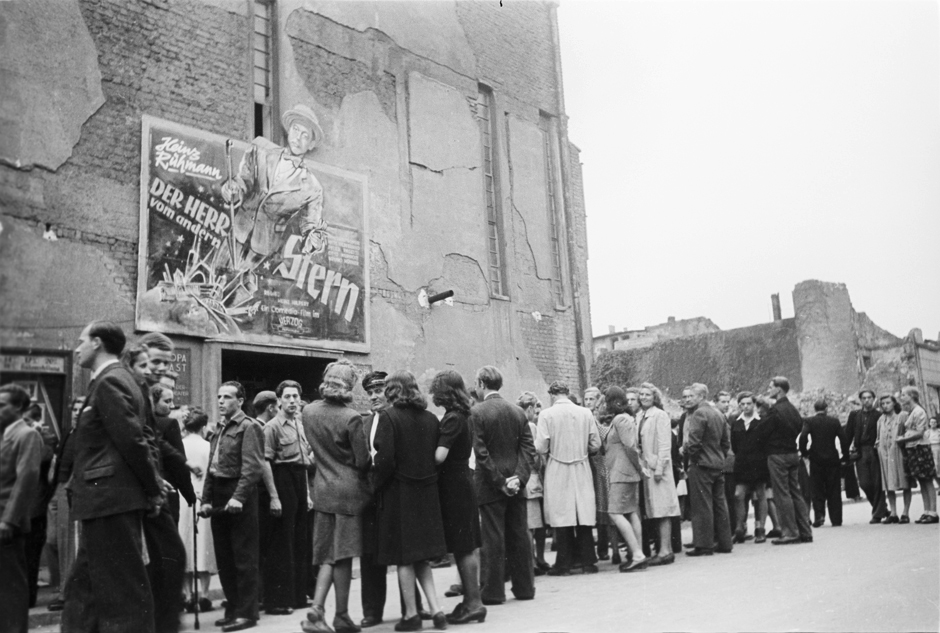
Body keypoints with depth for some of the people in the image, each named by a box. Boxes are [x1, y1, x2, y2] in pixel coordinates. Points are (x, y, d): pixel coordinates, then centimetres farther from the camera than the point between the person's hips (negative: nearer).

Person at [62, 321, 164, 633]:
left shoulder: (110, 381, -13)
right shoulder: (112, 380, 18)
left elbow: (132, 440, -18)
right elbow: (130, 441, 17)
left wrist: (153, 490, -12)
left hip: (111, 500, -10)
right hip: (107, 501, 10)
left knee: (123, 589, -4)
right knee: (82, 585, 15)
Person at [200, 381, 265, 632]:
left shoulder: (249, 427, -7)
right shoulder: (220, 430, 18)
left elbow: (252, 467, -16)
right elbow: (211, 468, 18)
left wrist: (238, 497, -25)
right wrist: (206, 499, 8)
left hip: (239, 497, -8)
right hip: (219, 497, 8)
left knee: (244, 558, -2)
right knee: (224, 558, 13)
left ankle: (247, 612, 5)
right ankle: (232, 608, 22)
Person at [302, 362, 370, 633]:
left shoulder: (309, 412, -1)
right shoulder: (351, 417, -17)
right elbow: (362, 460, -12)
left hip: (322, 489, 5)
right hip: (349, 489, -4)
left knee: (327, 555, 12)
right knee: (343, 556, 5)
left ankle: (316, 611, 0)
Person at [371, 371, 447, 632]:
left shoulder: (389, 417, -11)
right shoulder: (430, 418, 3)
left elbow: (385, 458, -17)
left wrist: (376, 484, -4)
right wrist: (428, 478, 13)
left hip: (399, 493, -5)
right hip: (427, 493, 5)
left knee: (404, 557, 7)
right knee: (421, 556, 17)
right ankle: (435, 609, 11)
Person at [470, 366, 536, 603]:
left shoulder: (477, 412, -9)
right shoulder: (518, 412, 6)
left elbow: (481, 453, -14)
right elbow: (528, 449, 1)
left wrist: (499, 481, -10)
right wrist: (519, 477, -5)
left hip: (489, 486, -5)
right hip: (516, 485, 5)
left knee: (492, 539, 1)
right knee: (519, 536, 12)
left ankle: (493, 591, 7)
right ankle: (524, 587, 19)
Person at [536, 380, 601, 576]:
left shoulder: (546, 414, -8)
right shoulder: (585, 413, 0)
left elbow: (541, 447, -11)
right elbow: (596, 444, 2)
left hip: (557, 471, -2)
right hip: (582, 470, 2)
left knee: (562, 516, 3)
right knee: (584, 515, 7)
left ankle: (564, 564, 7)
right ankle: (587, 561, 11)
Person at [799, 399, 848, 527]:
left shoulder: (809, 421, -4)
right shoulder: (835, 421, 1)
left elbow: (803, 437, -17)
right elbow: (843, 439, -2)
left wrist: (804, 452, -3)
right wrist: (845, 454, 8)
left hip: (816, 459, -1)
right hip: (833, 459, 1)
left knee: (817, 489, 7)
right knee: (834, 491, 8)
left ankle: (819, 515, -8)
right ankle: (836, 519, 9)